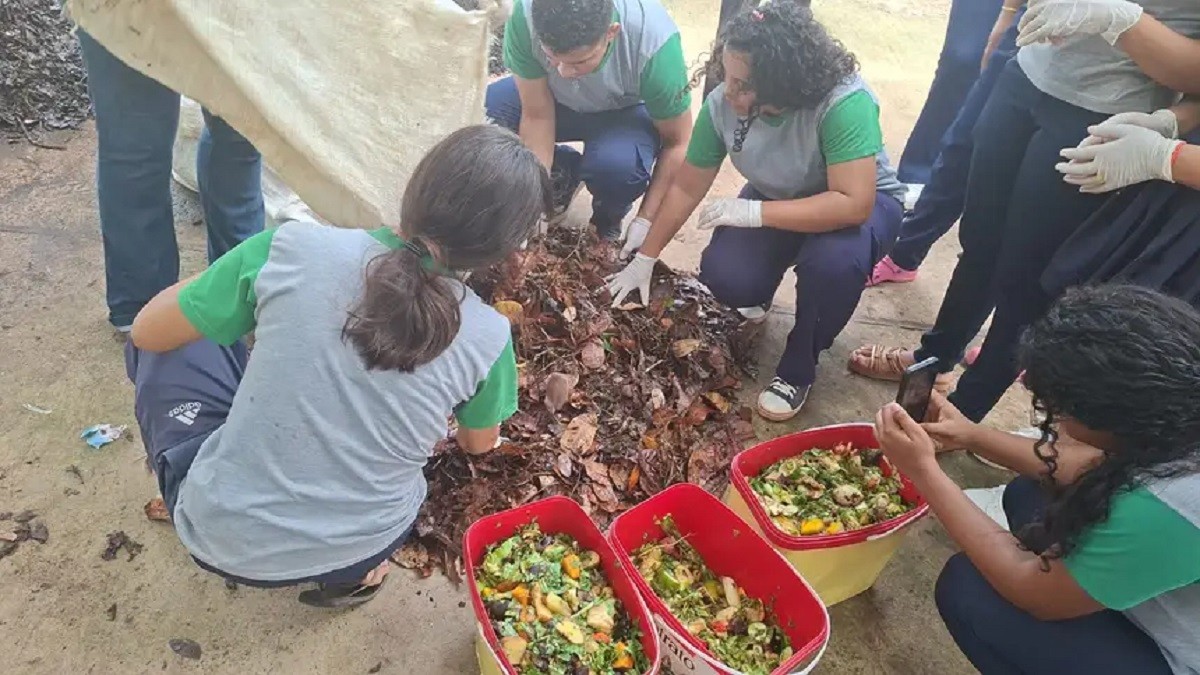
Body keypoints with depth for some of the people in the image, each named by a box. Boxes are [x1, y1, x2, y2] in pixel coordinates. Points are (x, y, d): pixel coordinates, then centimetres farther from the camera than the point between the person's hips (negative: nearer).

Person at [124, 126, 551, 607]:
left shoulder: (295, 248, -19)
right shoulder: (488, 338, -14)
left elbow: (149, 332, -3)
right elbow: (479, 444, 8)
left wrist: (239, 281, 15)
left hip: (219, 535, -1)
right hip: (359, 554, 2)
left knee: (173, 344, 17)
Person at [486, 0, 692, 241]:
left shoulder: (654, 41, -36)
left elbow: (677, 143, -24)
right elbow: (536, 115, -23)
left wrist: (645, 220, -24)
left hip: (627, 111, -3)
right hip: (555, 99, 3)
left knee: (616, 164, -36)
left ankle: (609, 219, 2)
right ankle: (563, 174, 7)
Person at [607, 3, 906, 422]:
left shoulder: (844, 102, -36)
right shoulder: (722, 104, -22)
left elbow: (854, 203, -40)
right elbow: (687, 187, -10)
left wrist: (754, 213, -39)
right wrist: (645, 258, -5)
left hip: (863, 203, -3)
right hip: (776, 200, 4)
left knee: (833, 262, -36)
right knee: (725, 279, -22)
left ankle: (798, 368, -8)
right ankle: (762, 290, 18)